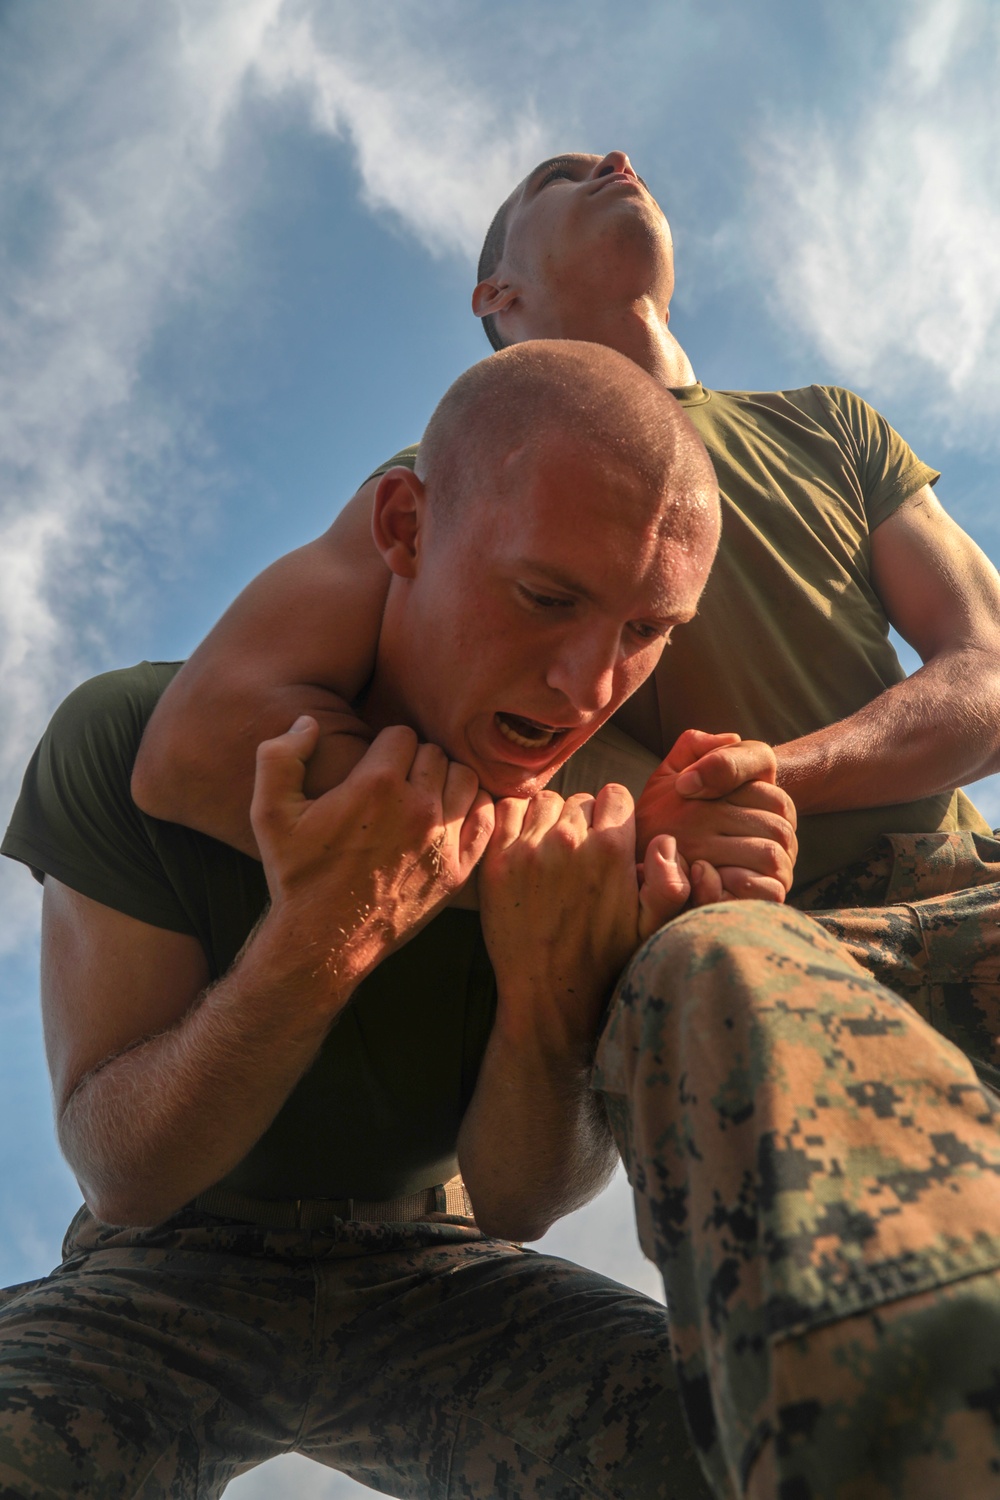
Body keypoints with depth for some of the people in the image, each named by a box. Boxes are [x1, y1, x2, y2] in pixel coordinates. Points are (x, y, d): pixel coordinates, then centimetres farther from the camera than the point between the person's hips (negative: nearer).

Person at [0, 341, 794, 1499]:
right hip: (176, 1267, -1)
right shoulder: (133, 742, -20)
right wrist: (318, 936, -39)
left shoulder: (605, 825, -15)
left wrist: (550, 989, -34)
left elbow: (514, 1201, -13)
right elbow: (123, 1175, -21)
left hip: (429, 1272, 2)